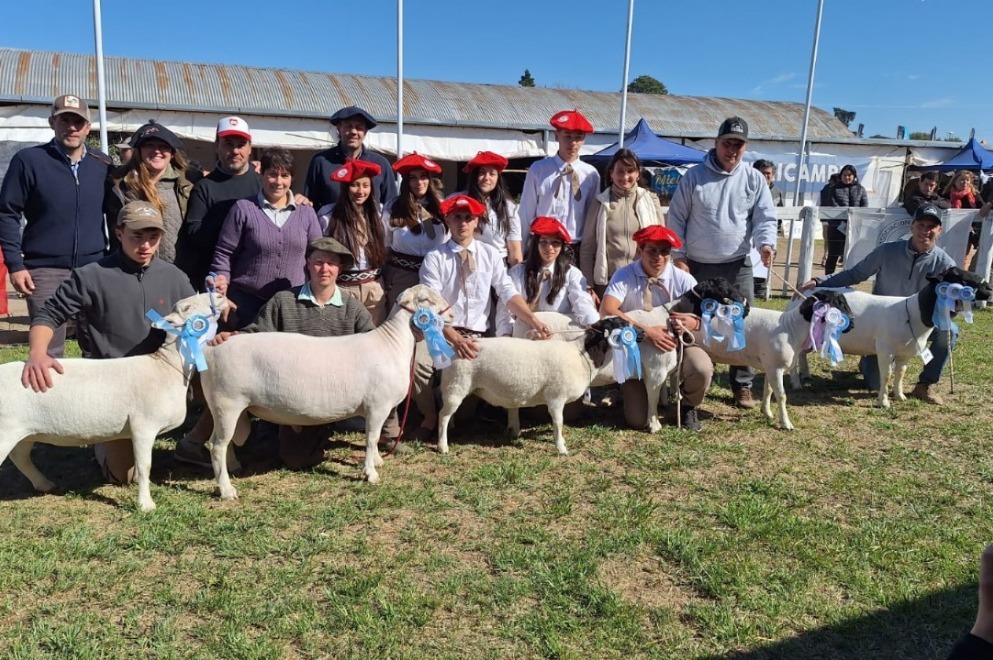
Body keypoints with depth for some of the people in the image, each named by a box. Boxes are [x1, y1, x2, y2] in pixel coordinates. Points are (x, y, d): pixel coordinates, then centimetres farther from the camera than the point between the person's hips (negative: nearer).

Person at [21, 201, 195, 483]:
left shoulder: (174, 278, -1)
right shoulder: (92, 277, -11)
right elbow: (49, 316, -7)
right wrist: (37, 354, -27)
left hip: (164, 379, 4)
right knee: (123, 475, -3)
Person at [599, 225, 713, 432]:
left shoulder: (683, 279, -8)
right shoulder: (625, 275, -13)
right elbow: (607, 311, -28)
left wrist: (694, 322, -35)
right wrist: (647, 331, -36)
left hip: (675, 345, 1)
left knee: (702, 369, -32)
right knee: (637, 421, -10)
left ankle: (690, 406, 5)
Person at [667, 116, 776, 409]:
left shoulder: (754, 179, 3)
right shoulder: (694, 176, -1)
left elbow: (765, 218, 1)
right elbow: (676, 219, 1)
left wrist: (766, 244, -19)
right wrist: (678, 255, -4)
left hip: (737, 266, 1)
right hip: (696, 266, -1)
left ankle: (742, 384, 16)